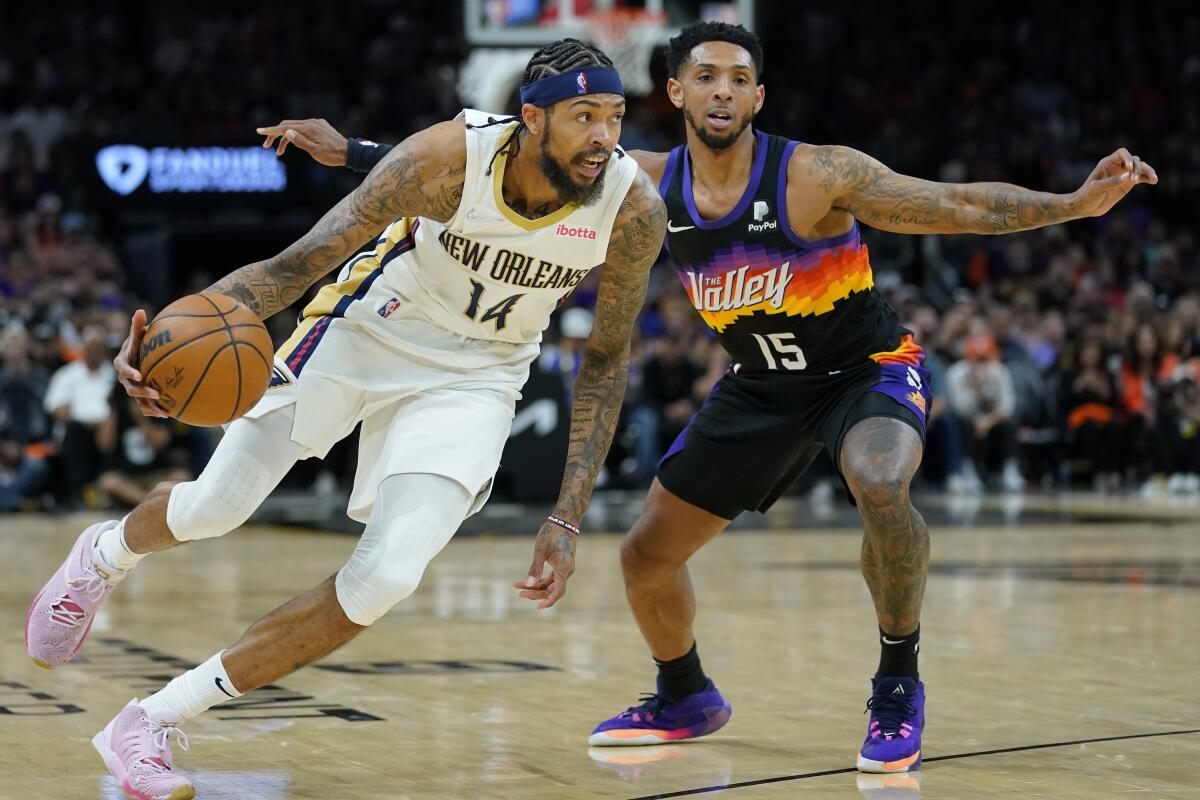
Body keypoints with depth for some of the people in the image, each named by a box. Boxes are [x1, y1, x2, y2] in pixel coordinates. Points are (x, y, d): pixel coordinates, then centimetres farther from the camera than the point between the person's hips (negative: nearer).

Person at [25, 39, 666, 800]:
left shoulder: (634, 209, -22)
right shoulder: (447, 159, -29)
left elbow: (607, 360, -6)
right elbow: (295, 264, -27)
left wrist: (567, 517, -9)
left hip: (476, 375, 1)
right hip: (370, 329, -1)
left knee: (386, 579, -16)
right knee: (212, 510, 1)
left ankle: (156, 721, -2)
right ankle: (105, 554, 42)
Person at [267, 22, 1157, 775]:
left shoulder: (817, 175, -25)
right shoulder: (648, 184, -12)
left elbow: (965, 206, -27)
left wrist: (1077, 203, -43)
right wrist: (349, 151, -9)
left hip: (869, 368, -5)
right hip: (763, 387, 5)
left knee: (881, 487, -37)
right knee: (648, 552, 6)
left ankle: (899, 683, -15)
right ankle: (686, 699, 35)